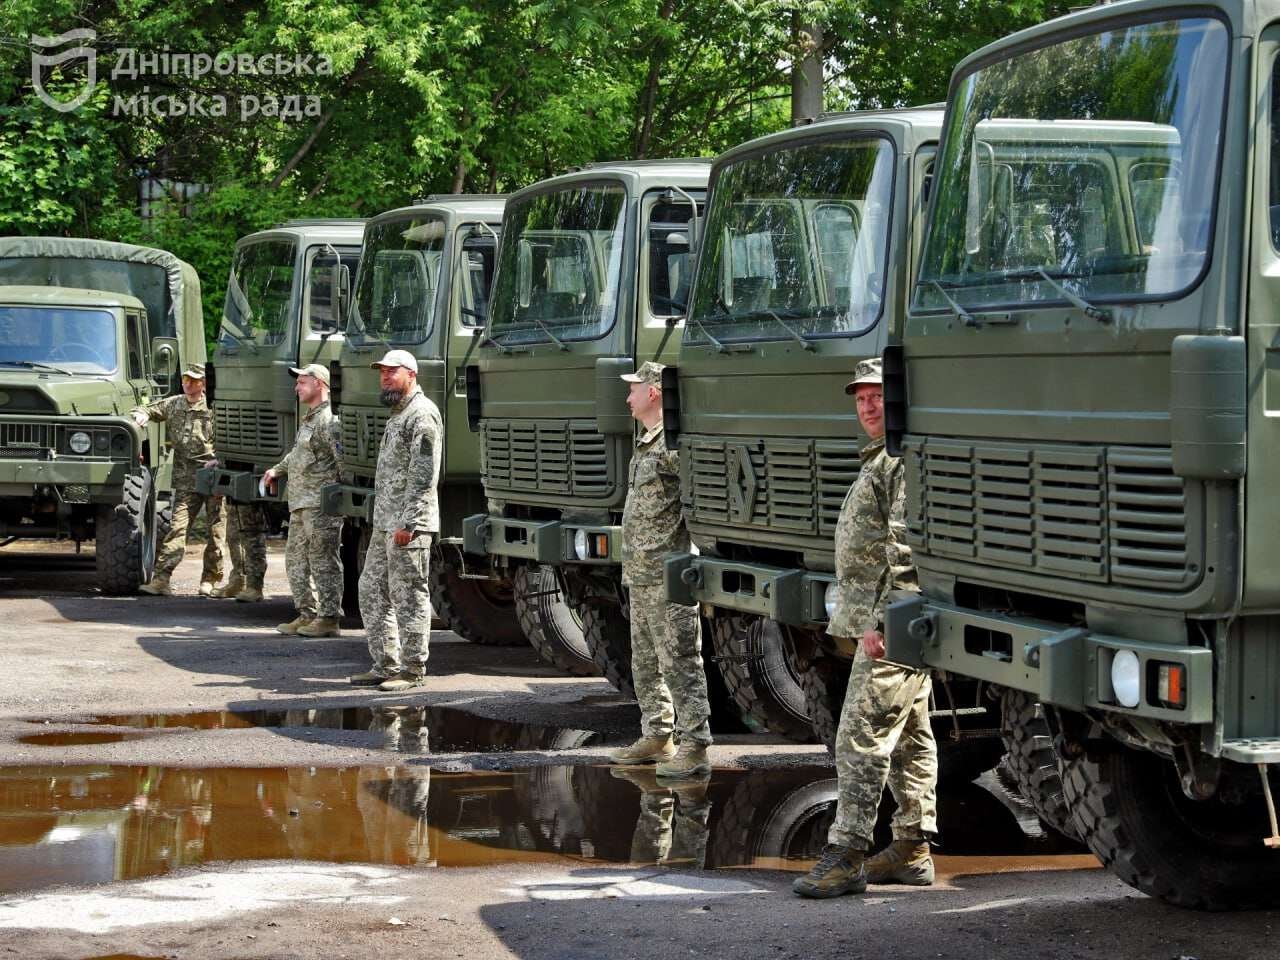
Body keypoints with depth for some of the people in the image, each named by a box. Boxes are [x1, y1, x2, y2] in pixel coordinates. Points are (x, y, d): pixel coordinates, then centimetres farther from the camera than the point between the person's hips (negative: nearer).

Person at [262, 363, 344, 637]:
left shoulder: (329, 420, -13)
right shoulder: (309, 420, 20)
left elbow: (343, 459, -20)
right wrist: (277, 470, 39)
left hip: (321, 504, -11)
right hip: (300, 504, 11)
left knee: (323, 562, -6)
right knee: (296, 560, 14)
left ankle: (328, 617, -2)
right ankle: (307, 614, 20)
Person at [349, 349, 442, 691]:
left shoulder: (422, 414, -12)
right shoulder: (398, 413, 21)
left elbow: (424, 474, -19)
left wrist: (408, 522, -23)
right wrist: (385, 521, 21)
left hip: (408, 523, -11)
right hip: (384, 522, 11)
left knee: (408, 597, -5)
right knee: (372, 592, 12)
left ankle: (412, 670, 0)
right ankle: (385, 665, 18)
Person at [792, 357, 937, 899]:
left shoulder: (907, 460, -14)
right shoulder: (882, 459, 20)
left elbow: (907, 549, -22)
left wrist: (881, 620, -23)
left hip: (894, 625, -11)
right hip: (884, 620, 11)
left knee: (862, 736, -12)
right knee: (910, 737, 13)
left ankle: (846, 855, -12)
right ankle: (912, 849, 19)